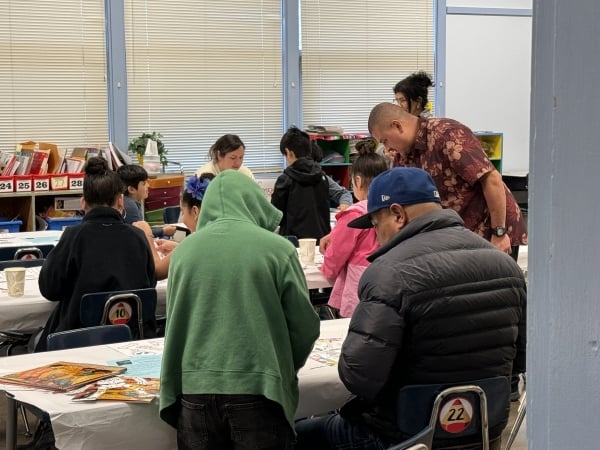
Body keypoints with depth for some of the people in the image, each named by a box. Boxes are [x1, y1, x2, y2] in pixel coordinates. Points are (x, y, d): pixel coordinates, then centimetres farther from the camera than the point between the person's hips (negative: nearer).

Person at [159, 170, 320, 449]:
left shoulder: (184, 250, 1)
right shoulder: (277, 248, -5)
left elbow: (174, 324, 11)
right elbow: (304, 326, 0)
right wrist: (285, 369, 20)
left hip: (195, 390, 3)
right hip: (258, 390, -2)